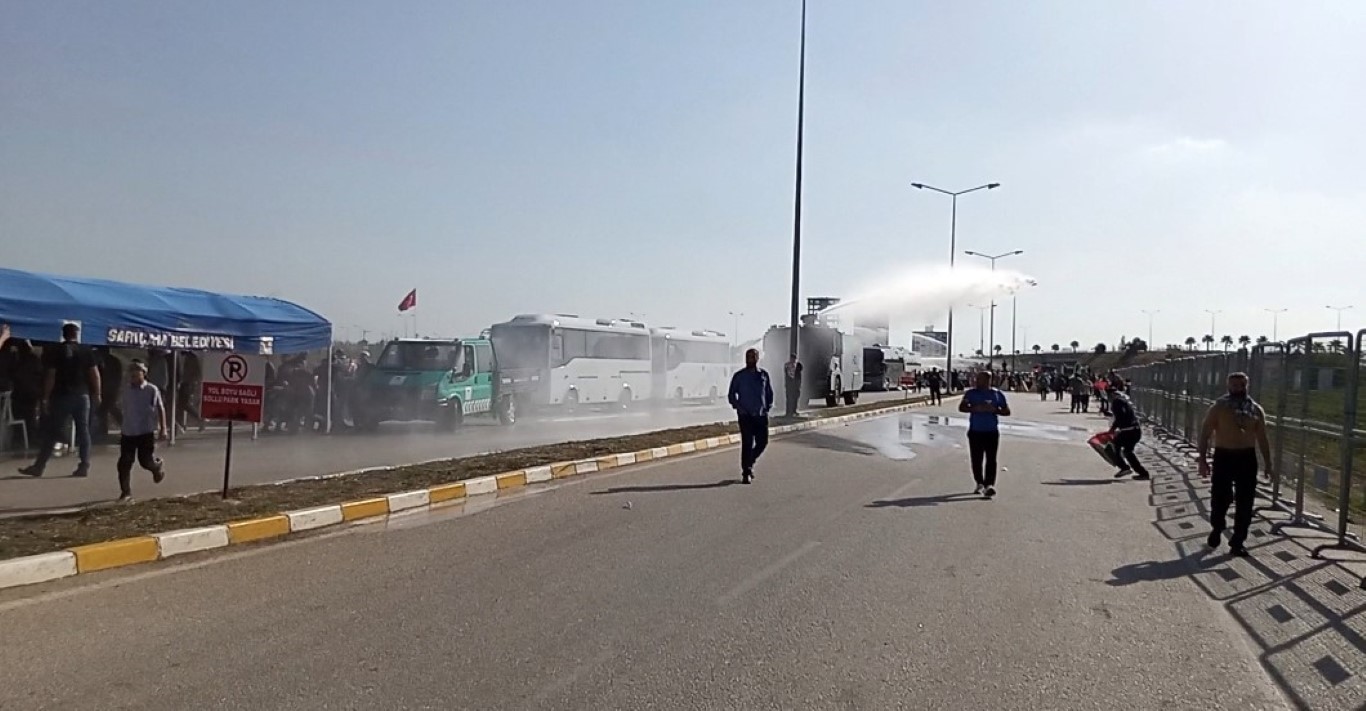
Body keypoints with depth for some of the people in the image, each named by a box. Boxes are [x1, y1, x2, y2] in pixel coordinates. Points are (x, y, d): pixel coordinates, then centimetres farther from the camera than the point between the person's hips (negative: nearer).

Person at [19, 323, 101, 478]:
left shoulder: (55, 351, -3)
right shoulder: (86, 351, 4)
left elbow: (50, 376, -8)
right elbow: (95, 374, 1)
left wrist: (45, 397, -5)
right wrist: (96, 394, 7)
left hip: (61, 396, -2)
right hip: (82, 396, 2)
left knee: (51, 432, 3)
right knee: (83, 431, 4)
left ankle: (38, 466, 7)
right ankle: (84, 466, 1)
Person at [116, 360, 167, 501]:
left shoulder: (152, 390, -7)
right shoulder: (126, 390, 6)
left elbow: (160, 409, -3)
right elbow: (126, 410, 17)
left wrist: (163, 428, -5)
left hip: (147, 432, -4)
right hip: (128, 433, 4)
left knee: (146, 460, -3)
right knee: (124, 463, 0)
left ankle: (158, 467, 34)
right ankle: (126, 492, 9)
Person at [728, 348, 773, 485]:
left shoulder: (764, 374, 5)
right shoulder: (739, 376, -1)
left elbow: (769, 392, 16)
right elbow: (732, 394, 3)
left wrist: (768, 407, 5)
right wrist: (739, 408, -9)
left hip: (761, 415, 3)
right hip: (746, 416, -3)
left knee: (762, 442, 4)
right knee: (747, 444, -5)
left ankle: (749, 463, 30)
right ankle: (746, 473, 2)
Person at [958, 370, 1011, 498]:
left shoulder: (998, 394, 6)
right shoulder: (971, 393, 6)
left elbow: (1007, 411, 6)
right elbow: (961, 407, -3)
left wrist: (994, 409, -12)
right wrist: (975, 408, -19)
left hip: (992, 431, -1)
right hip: (975, 431, 1)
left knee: (991, 459, -9)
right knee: (976, 459, 5)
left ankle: (989, 485, -15)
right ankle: (979, 484, 20)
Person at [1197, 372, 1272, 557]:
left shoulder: (1256, 410, 5)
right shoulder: (1219, 407, -4)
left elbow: (1262, 439, 10)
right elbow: (1205, 433, -5)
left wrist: (1268, 463, 7)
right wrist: (1202, 459, -11)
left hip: (1247, 458, 2)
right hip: (1224, 456, -2)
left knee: (1244, 502, 3)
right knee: (1220, 498, 3)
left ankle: (1238, 542, 12)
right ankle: (1216, 529, 30)